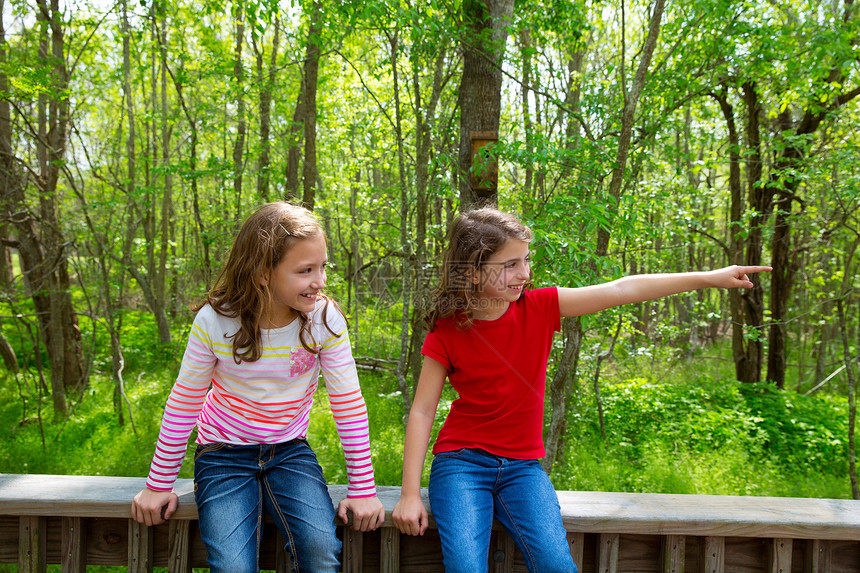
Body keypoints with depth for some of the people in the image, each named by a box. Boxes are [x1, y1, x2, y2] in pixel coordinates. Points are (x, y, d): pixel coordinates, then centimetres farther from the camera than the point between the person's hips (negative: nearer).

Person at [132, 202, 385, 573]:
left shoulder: (325, 319, -15)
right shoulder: (214, 321, -16)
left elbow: (348, 403, -9)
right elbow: (184, 402, -4)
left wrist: (362, 488, -9)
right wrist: (159, 485, 0)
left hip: (289, 452, 1)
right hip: (224, 455, 0)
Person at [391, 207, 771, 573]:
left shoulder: (539, 308, -5)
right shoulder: (447, 332, -10)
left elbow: (619, 290, -6)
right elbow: (422, 411, -6)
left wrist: (710, 278, -6)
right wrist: (410, 493, -10)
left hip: (522, 466, 2)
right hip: (462, 462, -2)